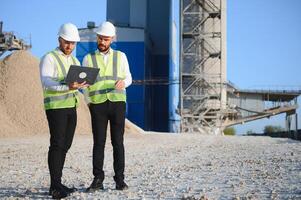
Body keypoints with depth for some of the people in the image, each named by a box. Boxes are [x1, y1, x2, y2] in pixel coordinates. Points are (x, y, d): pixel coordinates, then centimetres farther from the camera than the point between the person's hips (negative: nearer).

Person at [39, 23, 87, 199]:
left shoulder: (75, 62, 18)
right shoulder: (49, 58, -5)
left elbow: (81, 83, 12)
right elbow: (46, 83, -19)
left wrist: (81, 83, -12)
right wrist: (68, 87, -34)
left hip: (71, 107, 7)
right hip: (55, 106, -7)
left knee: (65, 145, 6)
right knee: (57, 144, -11)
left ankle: (57, 184, 11)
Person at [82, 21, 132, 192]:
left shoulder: (121, 56, 9)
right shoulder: (88, 59, 7)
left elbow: (128, 79, 8)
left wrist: (123, 83, -17)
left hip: (118, 103, 0)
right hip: (98, 105, 0)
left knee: (118, 142, -1)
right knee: (99, 143, -2)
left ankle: (120, 179, 7)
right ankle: (98, 180, 5)